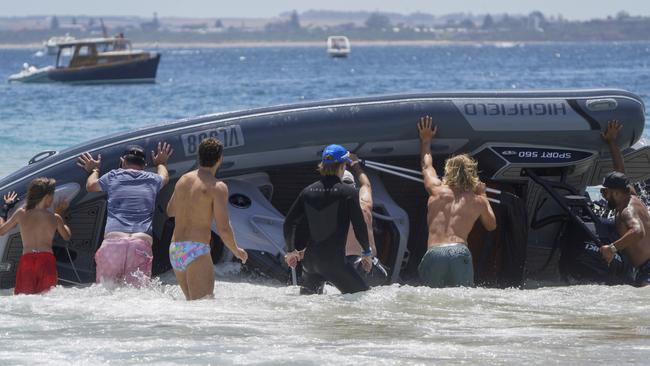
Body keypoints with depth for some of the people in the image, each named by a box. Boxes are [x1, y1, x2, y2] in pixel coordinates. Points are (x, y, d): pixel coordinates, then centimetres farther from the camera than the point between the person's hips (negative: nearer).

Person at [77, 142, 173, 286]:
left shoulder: (113, 177, 15)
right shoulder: (152, 180, 20)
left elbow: (90, 185, 37)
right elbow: (164, 177, 47)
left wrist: (94, 170, 58)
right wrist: (161, 163, 69)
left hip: (113, 241, -1)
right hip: (142, 242, 1)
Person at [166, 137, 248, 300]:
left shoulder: (183, 180, 13)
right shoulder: (217, 187, -8)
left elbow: (170, 211, 29)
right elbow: (223, 228, -12)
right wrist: (237, 251, 5)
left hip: (175, 250, 7)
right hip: (197, 251, -7)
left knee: (193, 303, 21)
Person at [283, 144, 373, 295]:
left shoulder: (308, 192, 6)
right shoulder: (349, 193, -8)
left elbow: (289, 223, 9)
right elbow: (359, 226, -8)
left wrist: (291, 250, 24)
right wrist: (367, 252, 8)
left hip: (310, 260, 5)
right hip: (334, 261, -5)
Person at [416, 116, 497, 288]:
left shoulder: (437, 191, 18)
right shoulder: (478, 201, 16)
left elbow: (426, 166, 39)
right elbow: (491, 225, 35)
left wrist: (426, 140, 54)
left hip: (433, 255, 0)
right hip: (459, 253, 0)